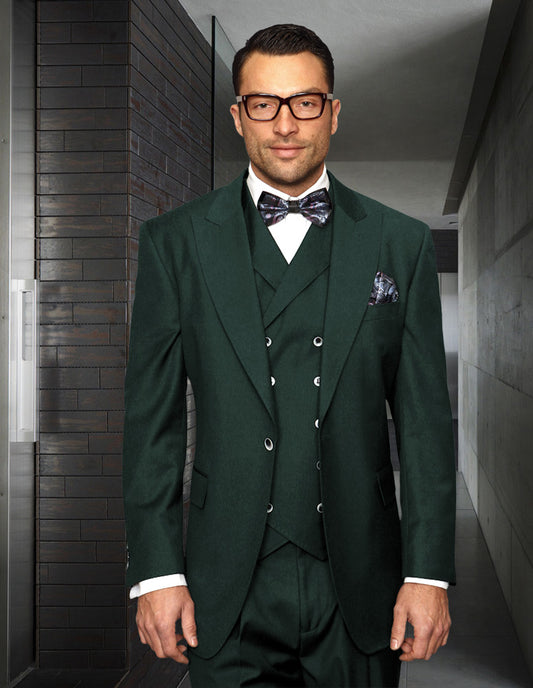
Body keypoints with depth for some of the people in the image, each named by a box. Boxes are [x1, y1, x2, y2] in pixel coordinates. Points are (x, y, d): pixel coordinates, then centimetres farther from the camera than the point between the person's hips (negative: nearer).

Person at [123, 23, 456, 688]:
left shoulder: (401, 243, 4)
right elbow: (152, 420, 2)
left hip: (359, 590, 1)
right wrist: (155, 572, -3)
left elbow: (425, 421, 3)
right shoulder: (175, 242, 3)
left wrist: (429, 574, -2)